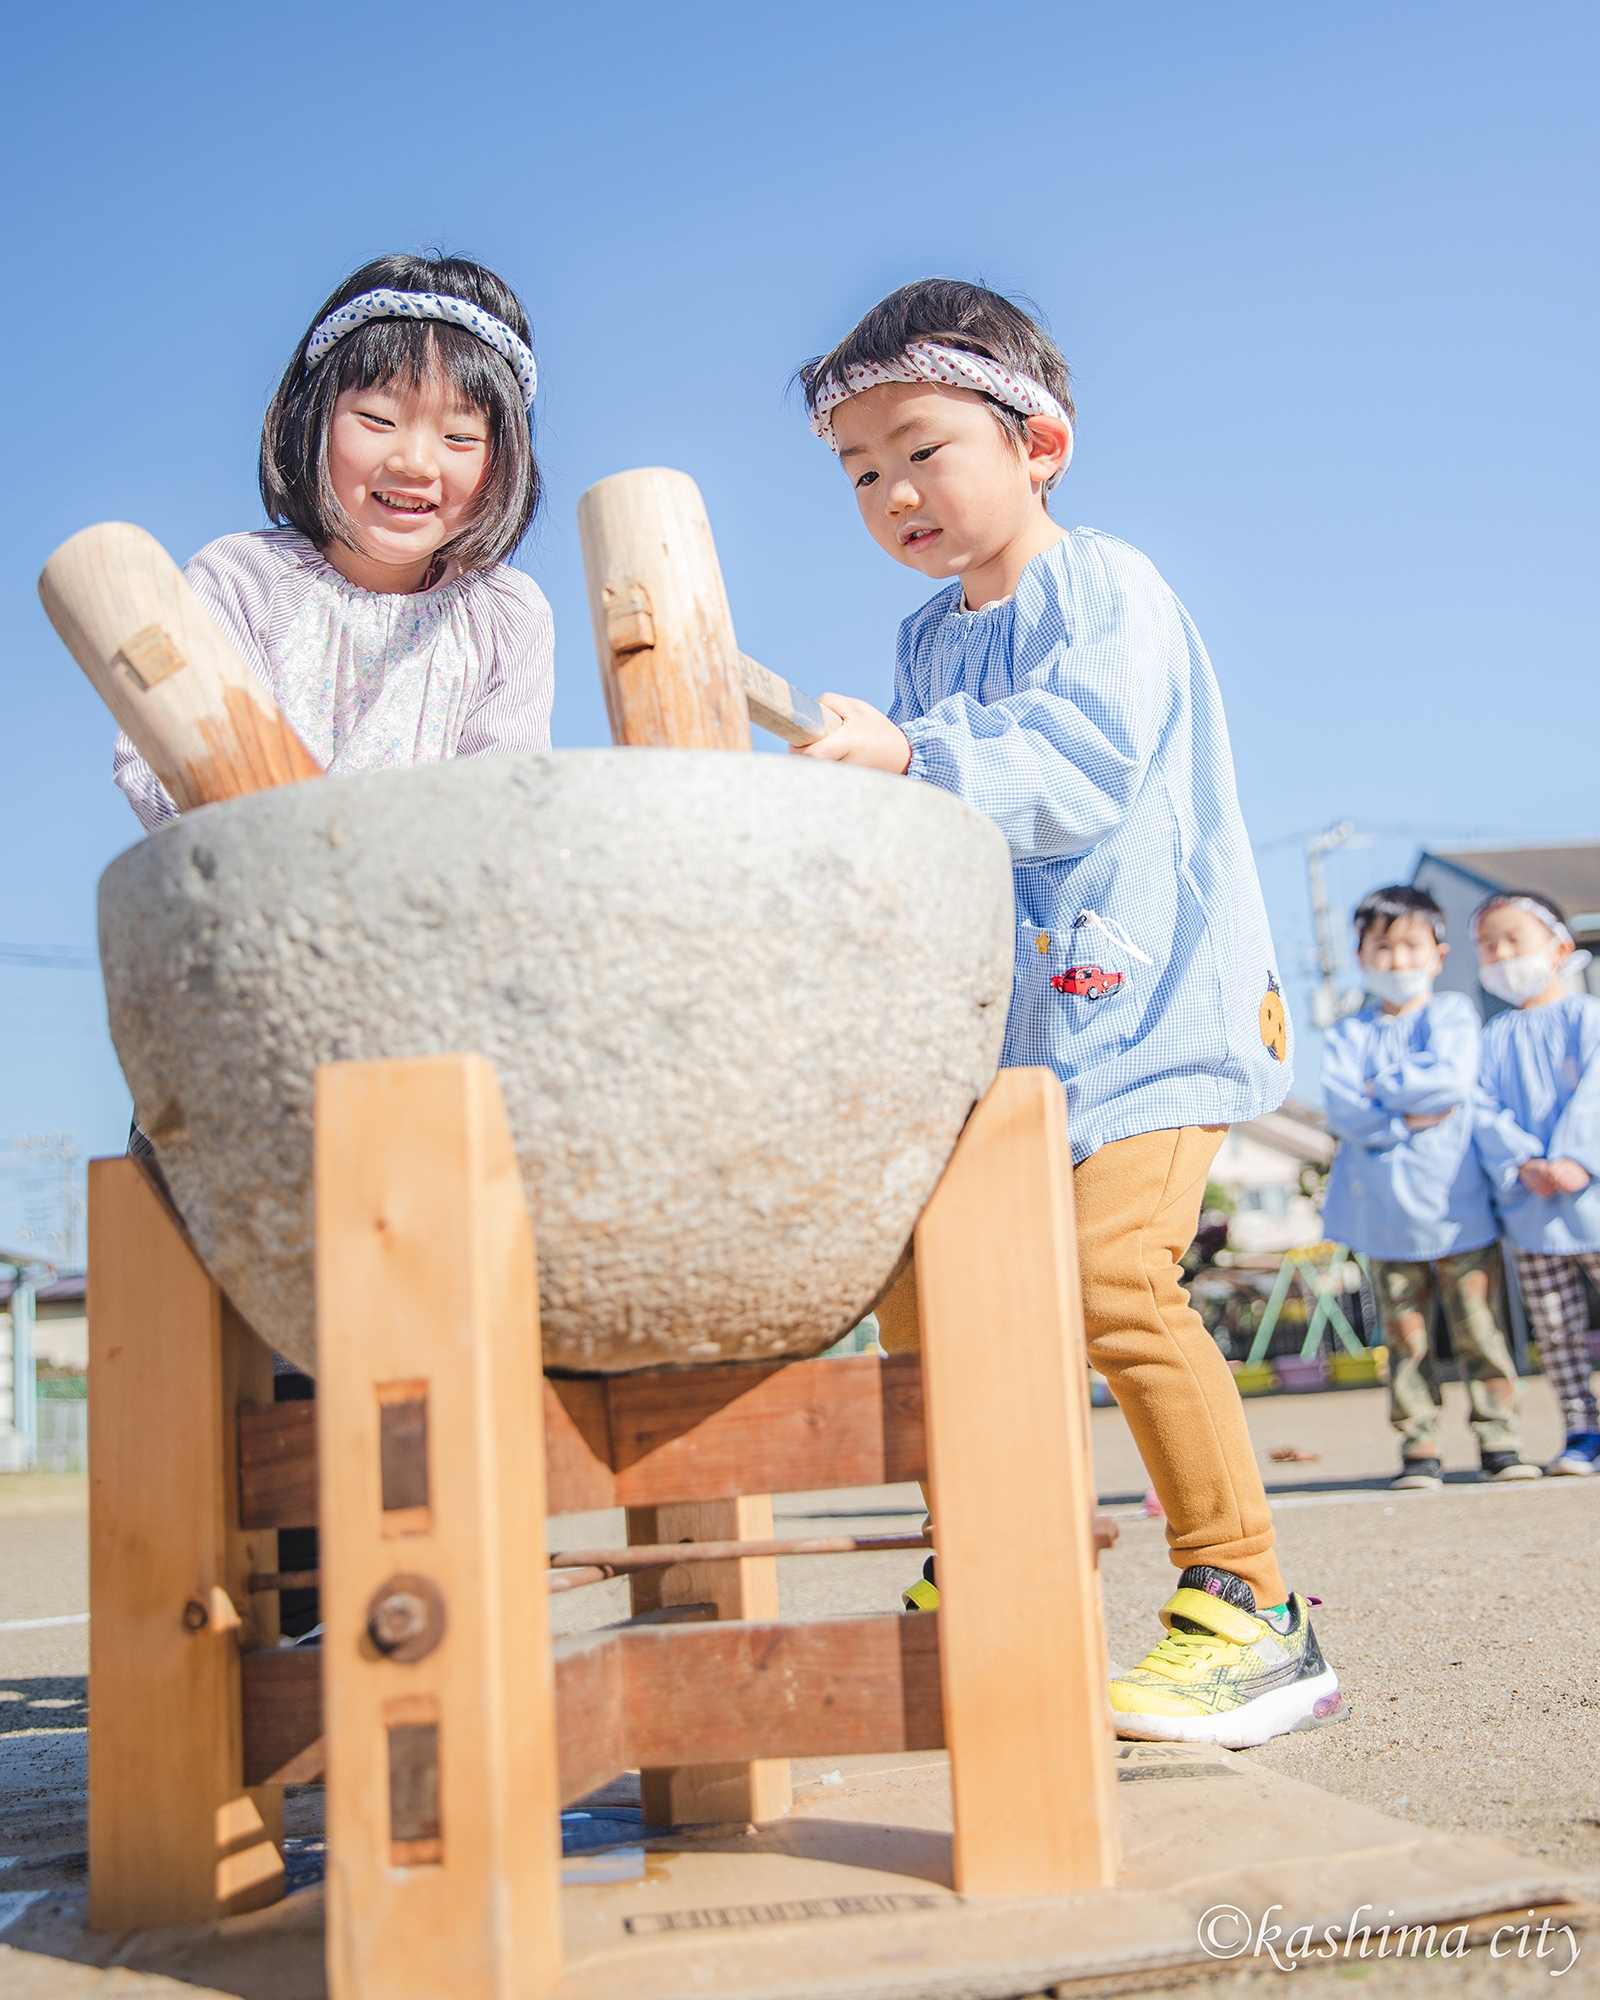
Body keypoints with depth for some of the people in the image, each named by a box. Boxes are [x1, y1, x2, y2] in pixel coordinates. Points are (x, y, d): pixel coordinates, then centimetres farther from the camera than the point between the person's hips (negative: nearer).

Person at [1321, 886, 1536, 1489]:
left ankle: (1499, 1437, 9)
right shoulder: (1347, 1034, 8)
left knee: (1479, 1324, -1)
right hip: (1386, 1211, 1)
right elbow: (1341, 1111, -7)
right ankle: (1418, 1446, 8)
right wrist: (1408, 1117, -16)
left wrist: (1381, 1088, -8)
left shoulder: (1452, 1012, 5)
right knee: (1404, 1335, 3)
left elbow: (1453, 1078, -14)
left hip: (1457, 1204, -1)